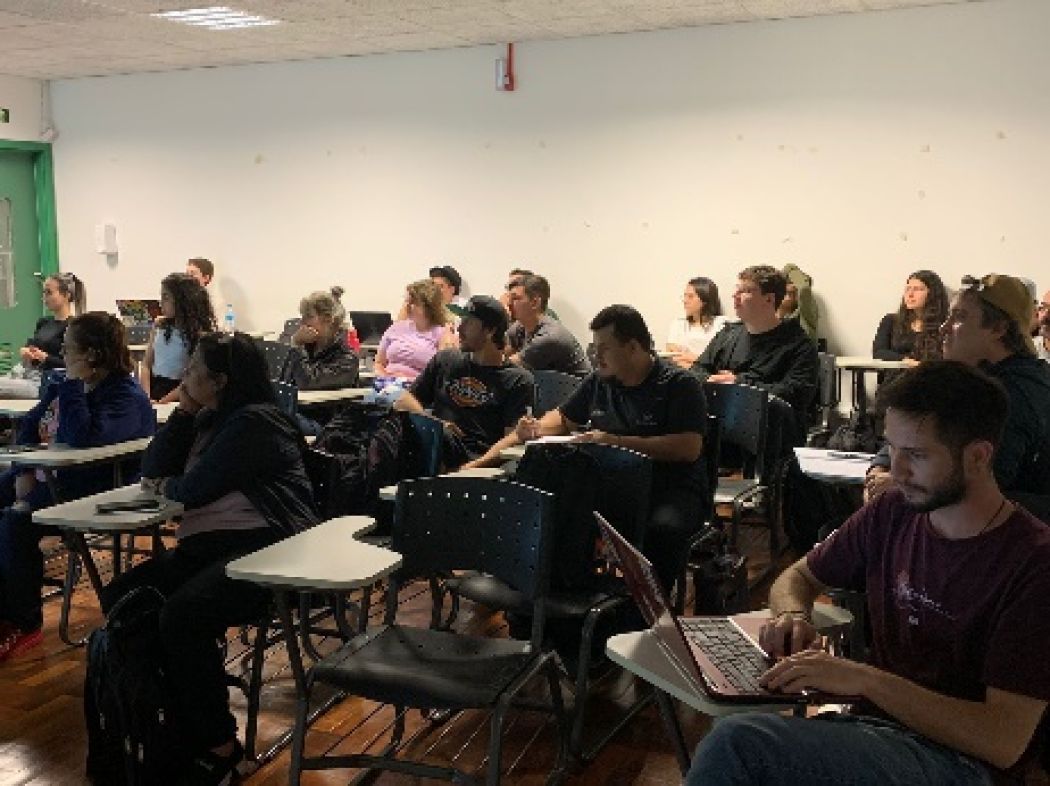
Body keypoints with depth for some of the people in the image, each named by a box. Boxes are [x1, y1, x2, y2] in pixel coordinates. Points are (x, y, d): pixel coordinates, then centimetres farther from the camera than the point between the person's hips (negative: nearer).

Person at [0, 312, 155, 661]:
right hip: (45, 474, 9)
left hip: (91, 490, -9)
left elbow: (83, 439, -32)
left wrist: (73, 385, -25)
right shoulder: (61, 383, 12)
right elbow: (30, 426, 15)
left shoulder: (127, 398, -17)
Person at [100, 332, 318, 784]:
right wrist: (183, 411, 9)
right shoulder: (210, 420, 20)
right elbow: (152, 473, 17)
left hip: (265, 547, -10)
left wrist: (166, 485, 10)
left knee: (181, 615, -30)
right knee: (122, 599, -7)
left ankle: (217, 746, -14)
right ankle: (165, 725, -1)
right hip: (208, 546, 10)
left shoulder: (254, 421, -9)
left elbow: (195, 489, -13)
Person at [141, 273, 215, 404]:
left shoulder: (199, 333, -6)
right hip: (155, 387, 4)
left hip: (179, 398, -4)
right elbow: (146, 365, 10)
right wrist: (147, 396, -6)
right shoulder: (159, 324, 7)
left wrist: (162, 402, -16)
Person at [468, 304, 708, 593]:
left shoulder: (680, 384, -6)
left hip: (674, 487, -5)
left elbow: (689, 448, -18)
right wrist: (535, 429, 6)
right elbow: (564, 418, 29)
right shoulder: (599, 380, 13)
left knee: (662, 529, -37)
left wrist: (616, 442, -20)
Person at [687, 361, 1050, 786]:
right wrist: (793, 615, -4)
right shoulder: (894, 512, 4)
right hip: (868, 722, 5)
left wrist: (866, 678, -24)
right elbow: (796, 577, 20)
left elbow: (1005, 741, -18)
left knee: (738, 741, -30)